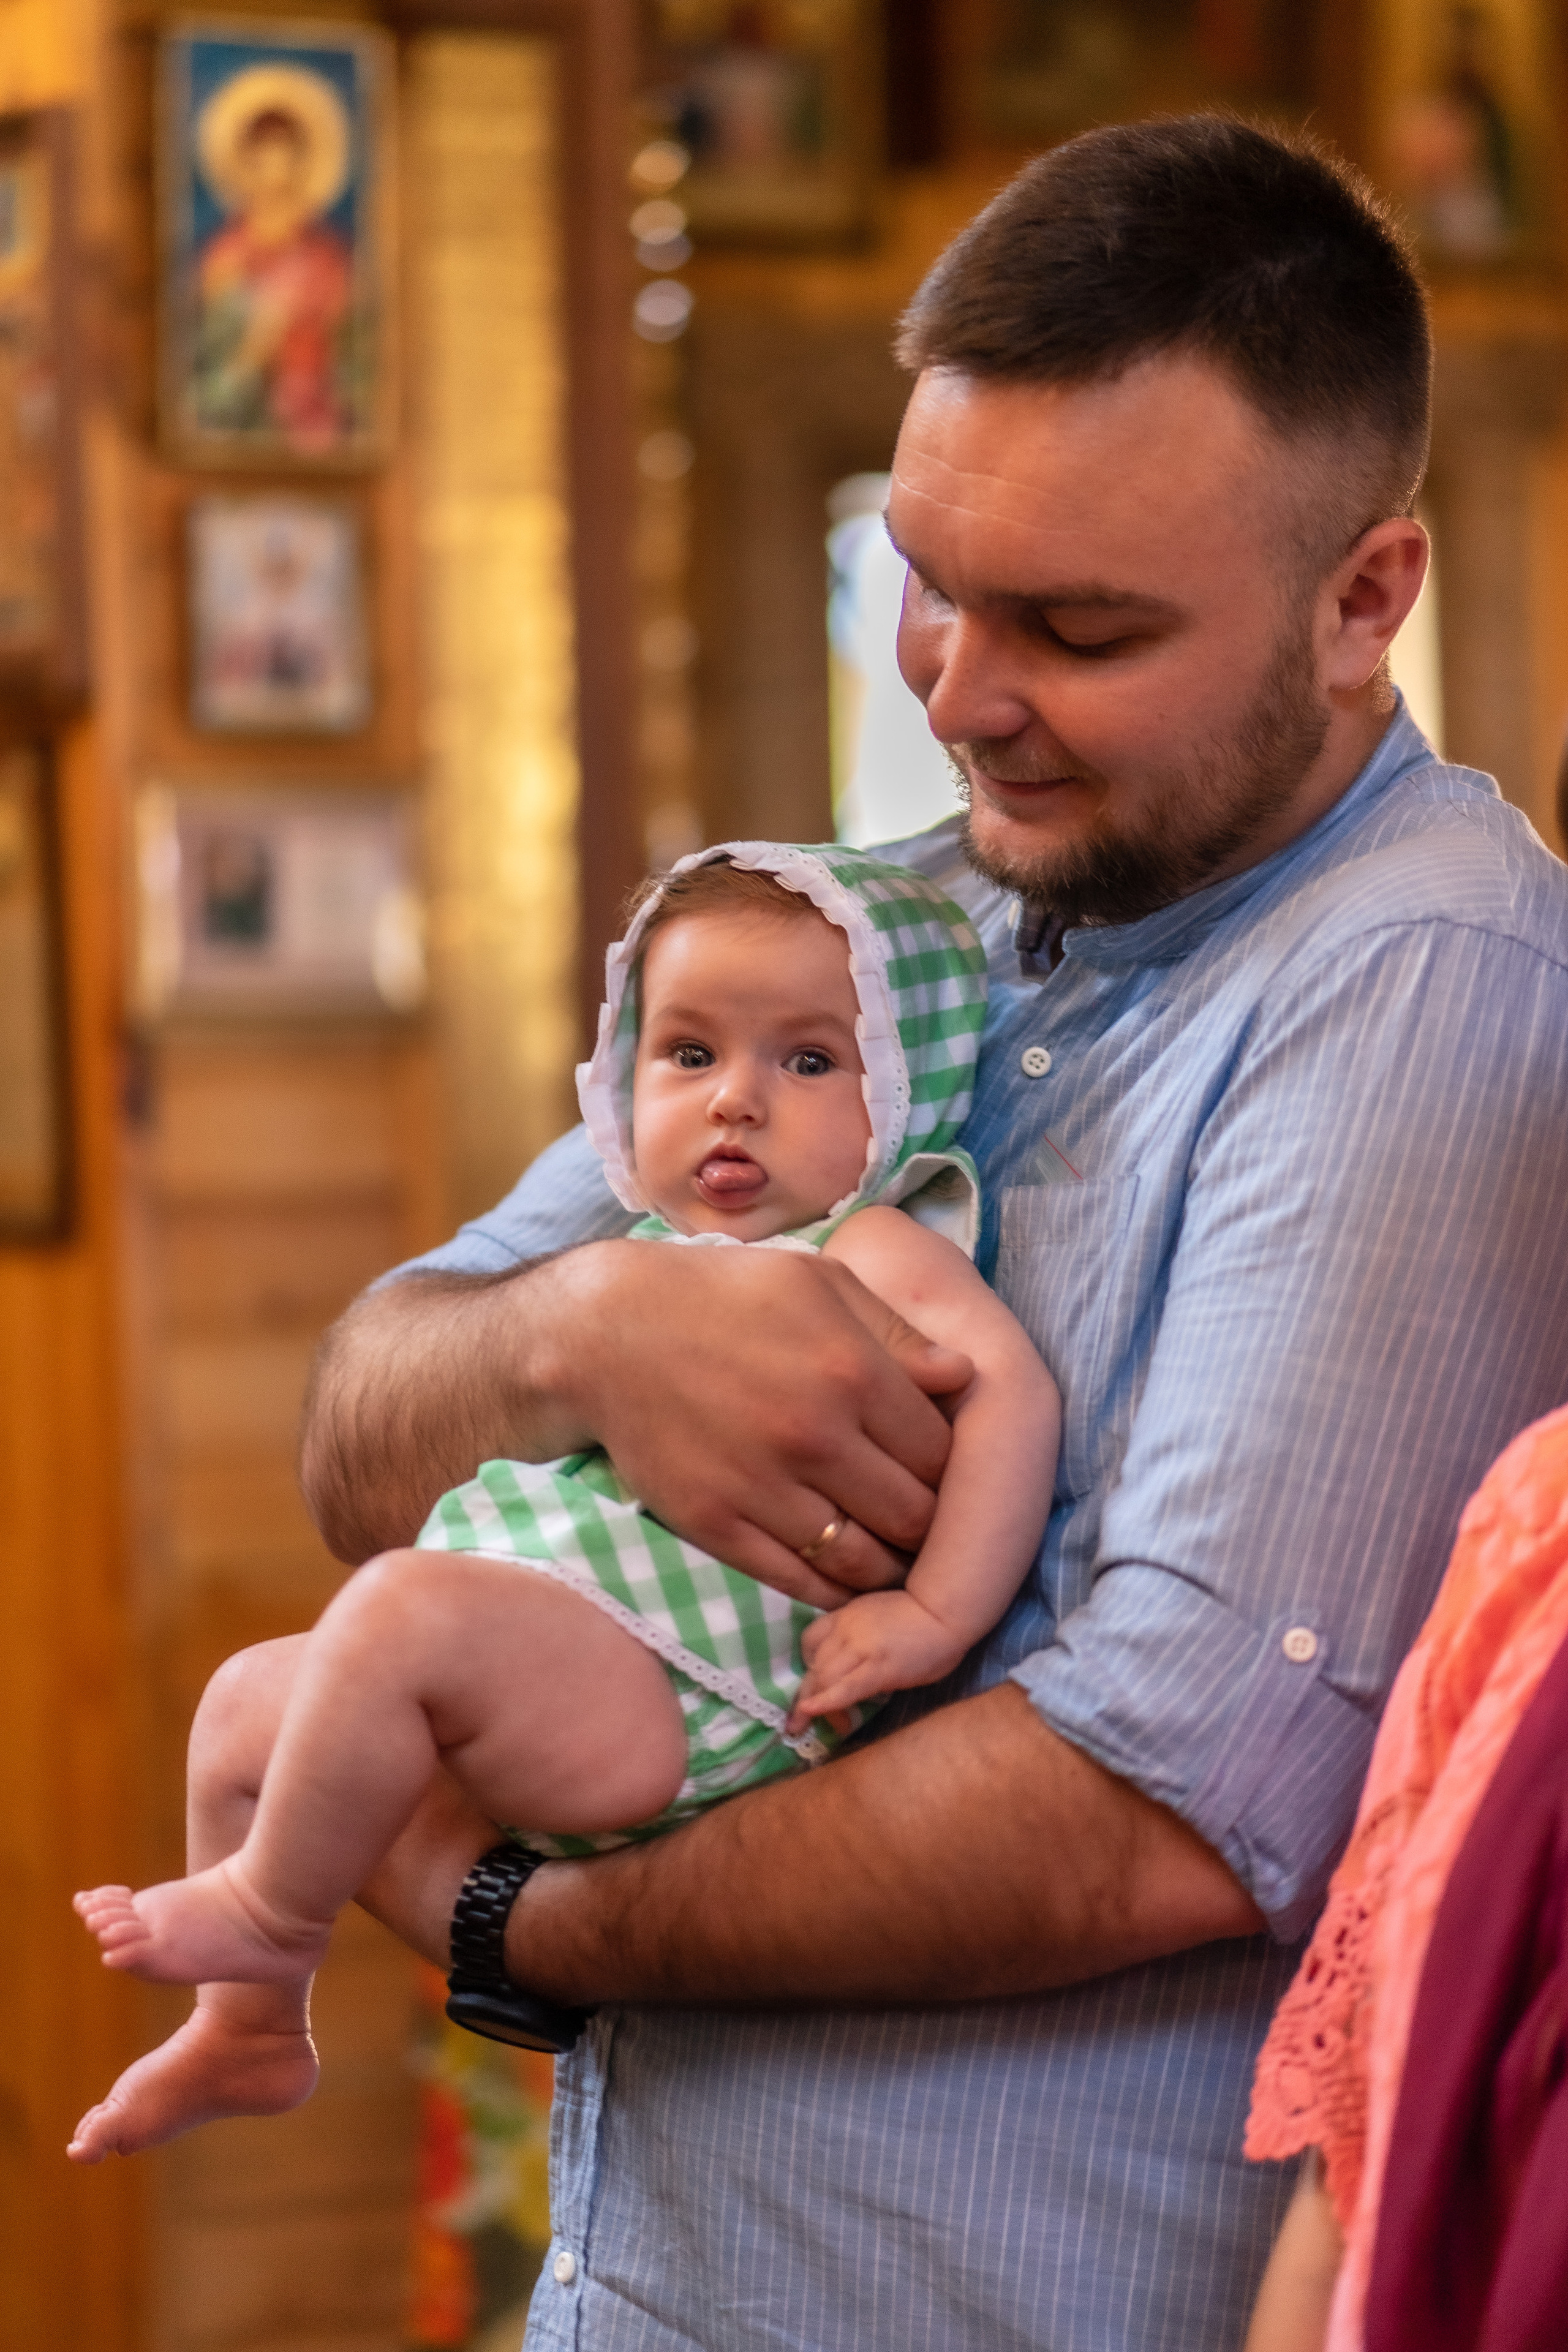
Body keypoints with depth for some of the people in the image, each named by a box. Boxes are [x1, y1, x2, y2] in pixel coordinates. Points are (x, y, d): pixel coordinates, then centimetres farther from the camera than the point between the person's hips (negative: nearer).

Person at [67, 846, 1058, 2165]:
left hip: (680, 1699, -10)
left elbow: (1010, 1386, -21)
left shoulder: (875, 1251, -4)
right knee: (247, 1700, 21)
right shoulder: (655, 1257, 23)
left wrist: (935, 1613, -26)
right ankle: (252, 2028, 30)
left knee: (408, 1608, -32)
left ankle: (272, 1906, -11)